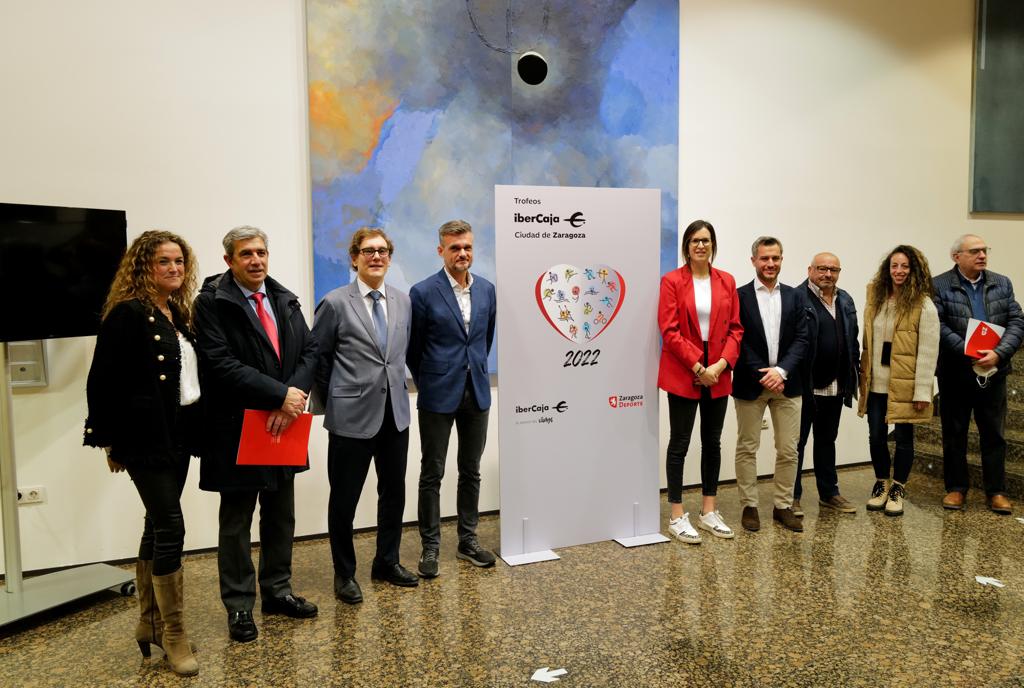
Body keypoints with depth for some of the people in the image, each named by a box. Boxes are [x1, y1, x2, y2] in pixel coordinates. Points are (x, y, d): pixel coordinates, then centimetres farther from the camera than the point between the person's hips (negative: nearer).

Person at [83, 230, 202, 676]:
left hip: (178, 435, 8)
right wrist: (111, 442, -10)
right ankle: (173, 634, 7)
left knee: (157, 526, 15)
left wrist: (193, 431, 10)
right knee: (170, 527, -6)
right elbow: (103, 381, -13)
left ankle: (149, 624, 28)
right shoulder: (128, 313, -11)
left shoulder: (179, 314, 12)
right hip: (146, 437, -8)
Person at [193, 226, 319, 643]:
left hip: (282, 425, 6)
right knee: (236, 522, 8)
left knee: (281, 516, 16)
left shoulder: (285, 300, 8)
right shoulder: (212, 302, -9)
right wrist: (280, 395, -21)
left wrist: (292, 398, -14)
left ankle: (277, 592, 32)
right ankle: (239, 606, 22)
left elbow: (309, 351, 3)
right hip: (237, 428, -5)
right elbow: (220, 364, -19)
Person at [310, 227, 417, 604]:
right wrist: (331, 401, 3)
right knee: (344, 498, 6)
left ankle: (387, 562, 32)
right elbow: (317, 357, 0)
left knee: (394, 492, 14)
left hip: (395, 413, 5)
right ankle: (344, 573, 24)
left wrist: (397, 385, 13)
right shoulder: (335, 303, -7)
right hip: (352, 416, -4)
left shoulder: (403, 301, 7)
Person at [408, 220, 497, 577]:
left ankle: (468, 541, 25)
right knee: (432, 474, 5)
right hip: (438, 397, -4)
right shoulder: (423, 292, -9)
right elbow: (413, 347, -1)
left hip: (477, 393, 4)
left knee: (471, 471, 13)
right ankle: (430, 546, 17)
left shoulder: (486, 289, 5)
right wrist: (428, 383, 6)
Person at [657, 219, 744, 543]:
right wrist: (697, 367, -15)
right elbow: (669, 331, -10)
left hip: (718, 374, 5)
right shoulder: (672, 281, -4)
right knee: (679, 443, 1)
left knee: (713, 442, 11)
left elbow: (735, 328, 6)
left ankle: (709, 511, 22)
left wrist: (723, 363, -9)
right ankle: (677, 516, 9)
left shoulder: (727, 281, 9)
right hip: (683, 374, -4)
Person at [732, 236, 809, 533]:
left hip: (786, 383, 3)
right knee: (747, 449, 5)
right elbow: (738, 341, -7)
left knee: (788, 450, 6)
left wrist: (781, 370, -13)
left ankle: (783, 506, 18)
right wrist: (761, 375, -13)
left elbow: (801, 339, 1)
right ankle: (749, 506, 16)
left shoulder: (794, 297, 8)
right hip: (750, 383, -3)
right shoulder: (740, 296, -2)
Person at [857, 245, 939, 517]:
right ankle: (881, 484, 28)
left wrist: (922, 390, -14)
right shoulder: (876, 299, 8)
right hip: (876, 383, 4)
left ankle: (898, 489, 23)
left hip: (904, 385, -4)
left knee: (903, 437, 7)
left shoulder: (923, 305, -8)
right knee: (876, 436, 9)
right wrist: (863, 377, 6)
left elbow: (928, 351, -11)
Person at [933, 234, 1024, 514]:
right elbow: (939, 326, -12)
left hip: (993, 372, 3)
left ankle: (996, 491, 18)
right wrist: (968, 354, -20)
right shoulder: (940, 286, -3)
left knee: (994, 434, 8)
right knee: (954, 434, 8)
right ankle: (956, 488, 19)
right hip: (955, 373, -3)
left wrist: (998, 353, -14)